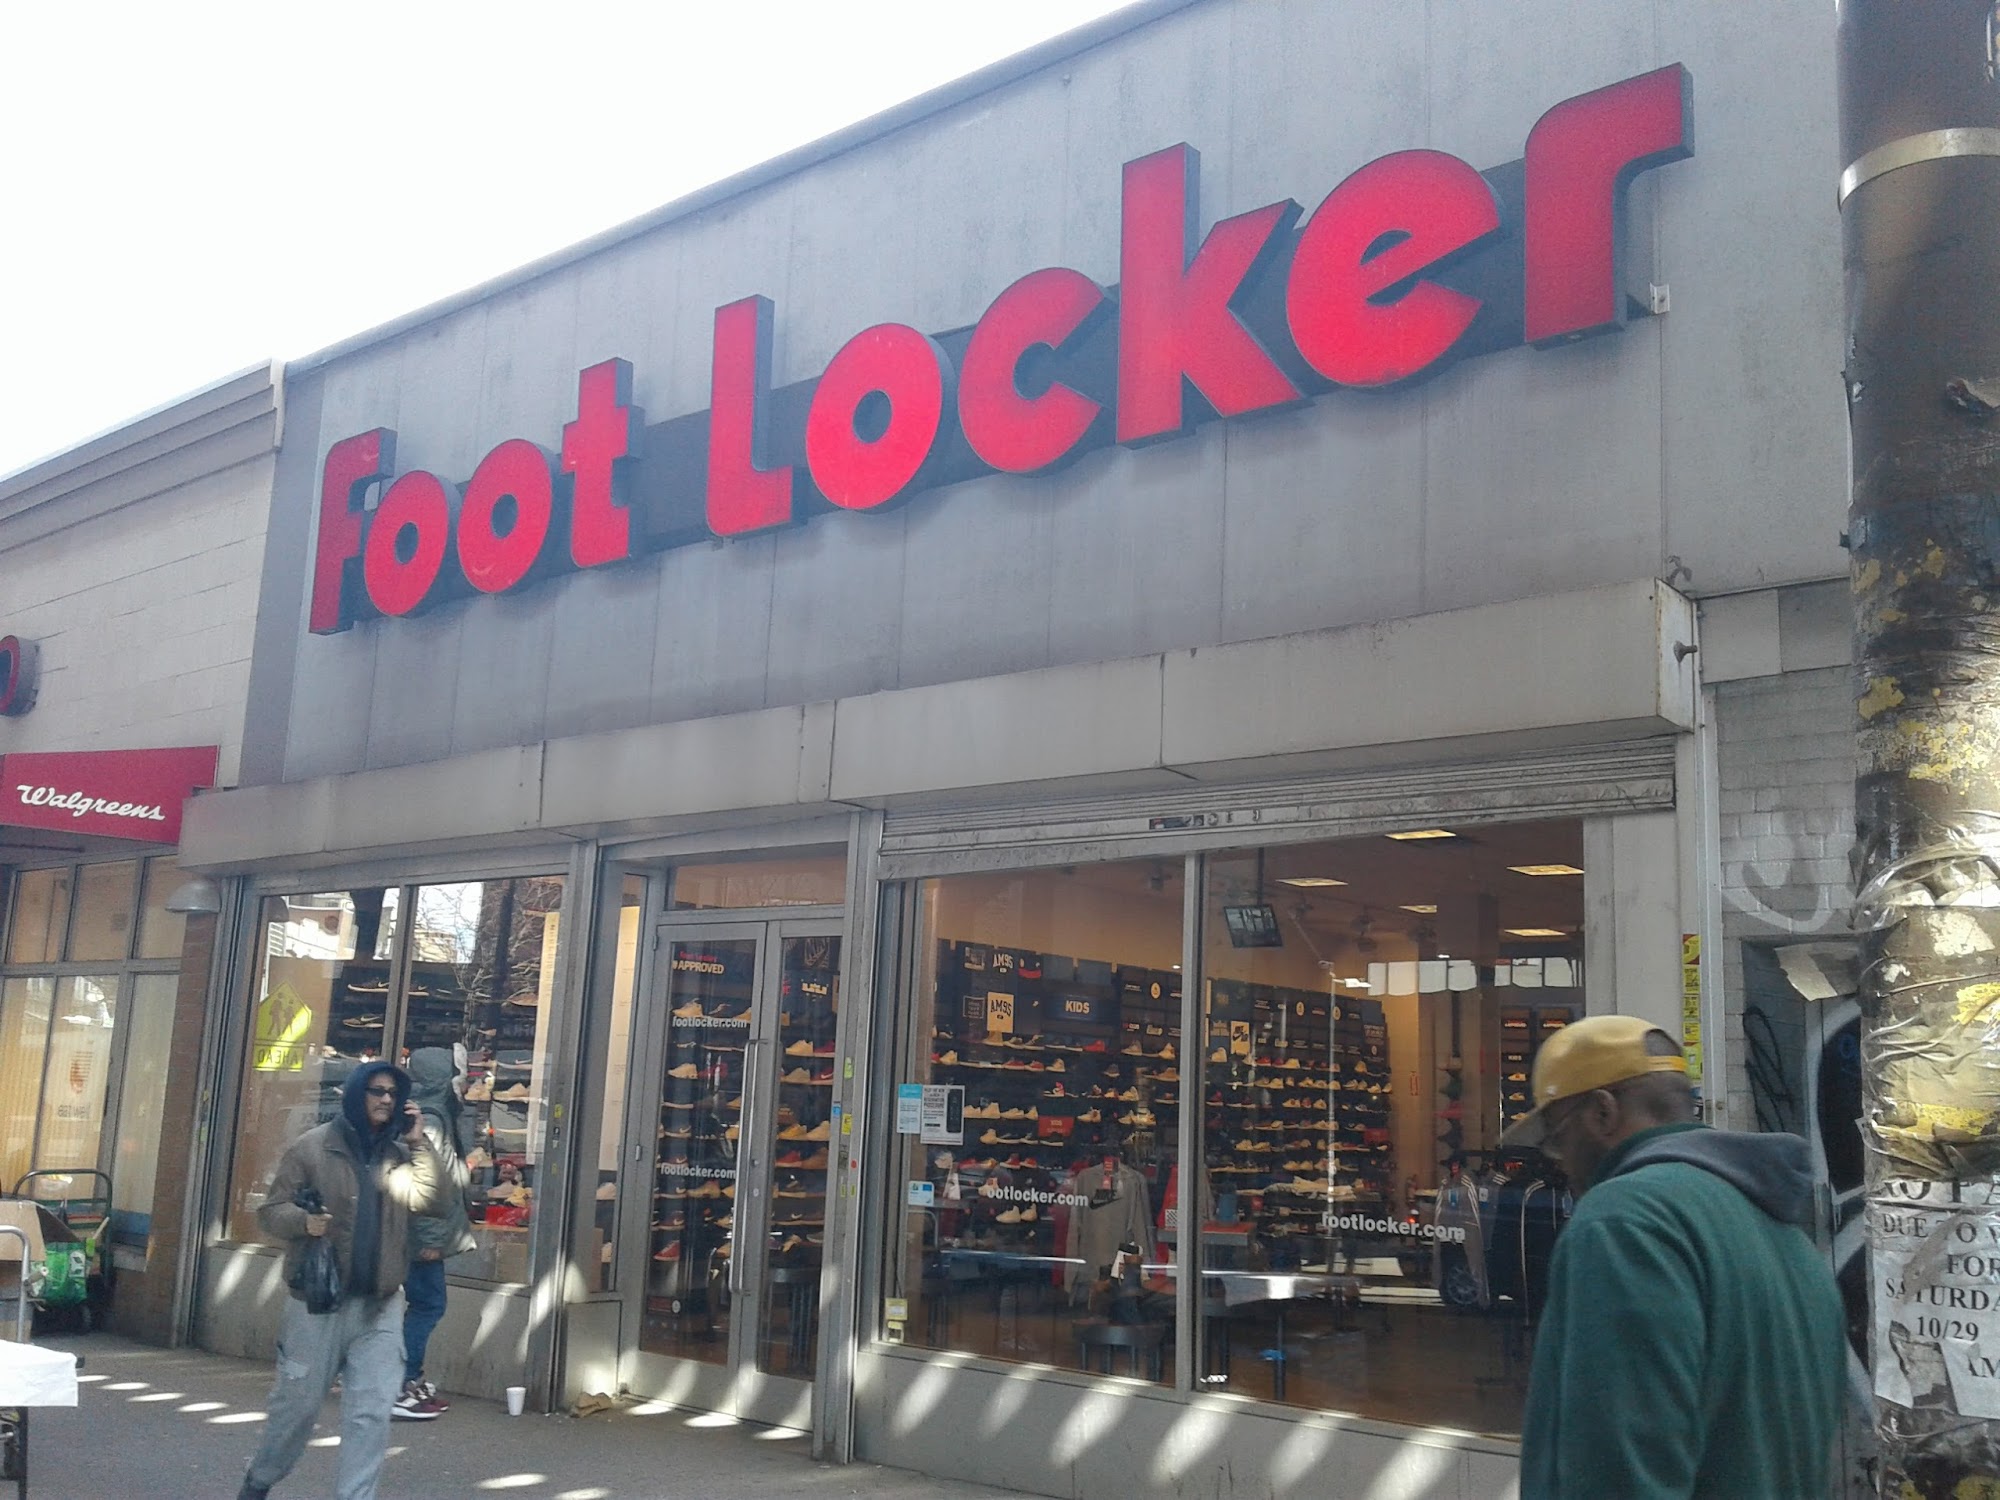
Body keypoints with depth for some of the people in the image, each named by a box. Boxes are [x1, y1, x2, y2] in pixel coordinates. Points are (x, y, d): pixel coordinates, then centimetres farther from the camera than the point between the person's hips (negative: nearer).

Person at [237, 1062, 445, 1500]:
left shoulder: (399, 1153, 8)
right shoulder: (313, 1147, -4)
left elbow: (428, 1200, -4)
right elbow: (270, 1211, -3)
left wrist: (419, 1144, -9)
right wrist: (304, 1220, -24)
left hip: (380, 1305, 3)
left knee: (371, 1412, -3)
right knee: (298, 1402, 12)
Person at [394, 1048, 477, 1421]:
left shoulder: (438, 1115, 13)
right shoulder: (429, 1120, -17)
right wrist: (430, 1237, -21)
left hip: (426, 1235, 10)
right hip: (422, 1235, -10)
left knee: (423, 1305, 15)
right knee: (428, 1304, -6)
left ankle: (411, 1381, 22)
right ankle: (399, 1390, -4)